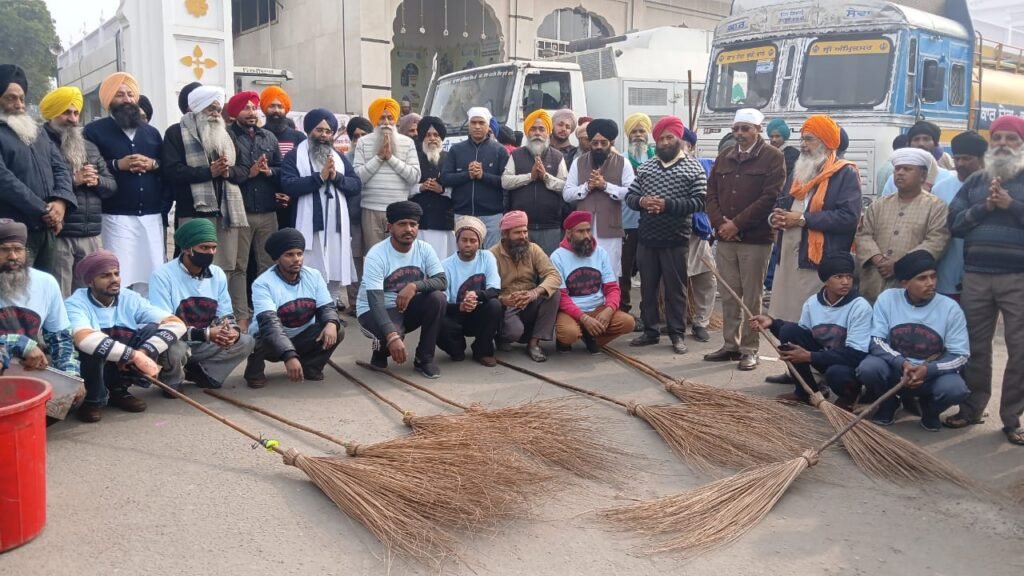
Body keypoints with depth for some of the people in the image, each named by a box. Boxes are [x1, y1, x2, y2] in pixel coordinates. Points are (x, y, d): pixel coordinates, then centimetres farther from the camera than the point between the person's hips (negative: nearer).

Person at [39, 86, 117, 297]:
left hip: (92, 236, 6)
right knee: (60, 298, -7)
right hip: (58, 236, -6)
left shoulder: (90, 147, 20)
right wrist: (73, 180, -16)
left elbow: (112, 185, 17)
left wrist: (97, 181, -3)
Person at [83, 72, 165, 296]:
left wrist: (153, 164, -5)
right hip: (117, 217, -4)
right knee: (119, 277, -10)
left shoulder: (151, 132, 19)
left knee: (151, 277, 2)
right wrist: (117, 165, -13)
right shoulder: (95, 131, 5)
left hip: (151, 216, 4)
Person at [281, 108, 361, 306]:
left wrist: (337, 177, -9)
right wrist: (320, 177, -16)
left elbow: (357, 185, 9)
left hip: (337, 225, 5)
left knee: (336, 275, 8)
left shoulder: (339, 157, 18)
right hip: (310, 226, -5)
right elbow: (289, 185, -13)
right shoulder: (295, 156, 3)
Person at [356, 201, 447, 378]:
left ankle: (424, 359, -9)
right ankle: (380, 352, 5)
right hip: (374, 310, -4)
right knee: (391, 335, -36)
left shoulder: (424, 249, -9)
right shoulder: (377, 254, -23)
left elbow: (442, 281, -17)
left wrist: (414, 286, -36)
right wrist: (392, 337, -44)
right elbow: (375, 302, -31)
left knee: (437, 298, -24)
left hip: (407, 307, 4)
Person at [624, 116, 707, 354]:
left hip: (676, 240, -4)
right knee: (647, 287, 11)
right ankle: (650, 331, 23)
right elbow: (629, 196, 9)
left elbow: (698, 202, -11)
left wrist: (667, 205, -21)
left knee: (675, 288, 5)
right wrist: (641, 201, -14)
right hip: (646, 239, 4)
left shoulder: (693, 168, -2)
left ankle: (677, 334, 14)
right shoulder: (645, 167, 9)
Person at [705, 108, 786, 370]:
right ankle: (731, 344, 20)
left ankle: (749, 349, 9)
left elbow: (770, 197, -13)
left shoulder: (773, 157, -4)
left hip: (756, 239, -5)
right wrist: (719, 223, -6)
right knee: (729, 295, 10)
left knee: (751, 297, 1)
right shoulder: (724, 157, 13)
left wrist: (737, 223, -15)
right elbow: (711, 194, 11)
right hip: (725, 238, 5)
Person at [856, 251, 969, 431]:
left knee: (955, 389, -32)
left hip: (932, 373, 0)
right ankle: (888, 405, 5)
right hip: (894, 368, 0)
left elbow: (960, 355, -10)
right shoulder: (888, 298, -9)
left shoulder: (950, 308, -10)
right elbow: (876, 341, -11)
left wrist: (928, 369, -27)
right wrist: (902, 363, -28)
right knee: (867, 368, -31)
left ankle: (930, 410, 7)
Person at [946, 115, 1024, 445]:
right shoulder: (974, 182, 13)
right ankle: (971, 409, 20)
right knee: (974, 346, 9)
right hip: (975, 276, 3)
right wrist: (984, 208, -9)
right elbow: (954, 223, 5)